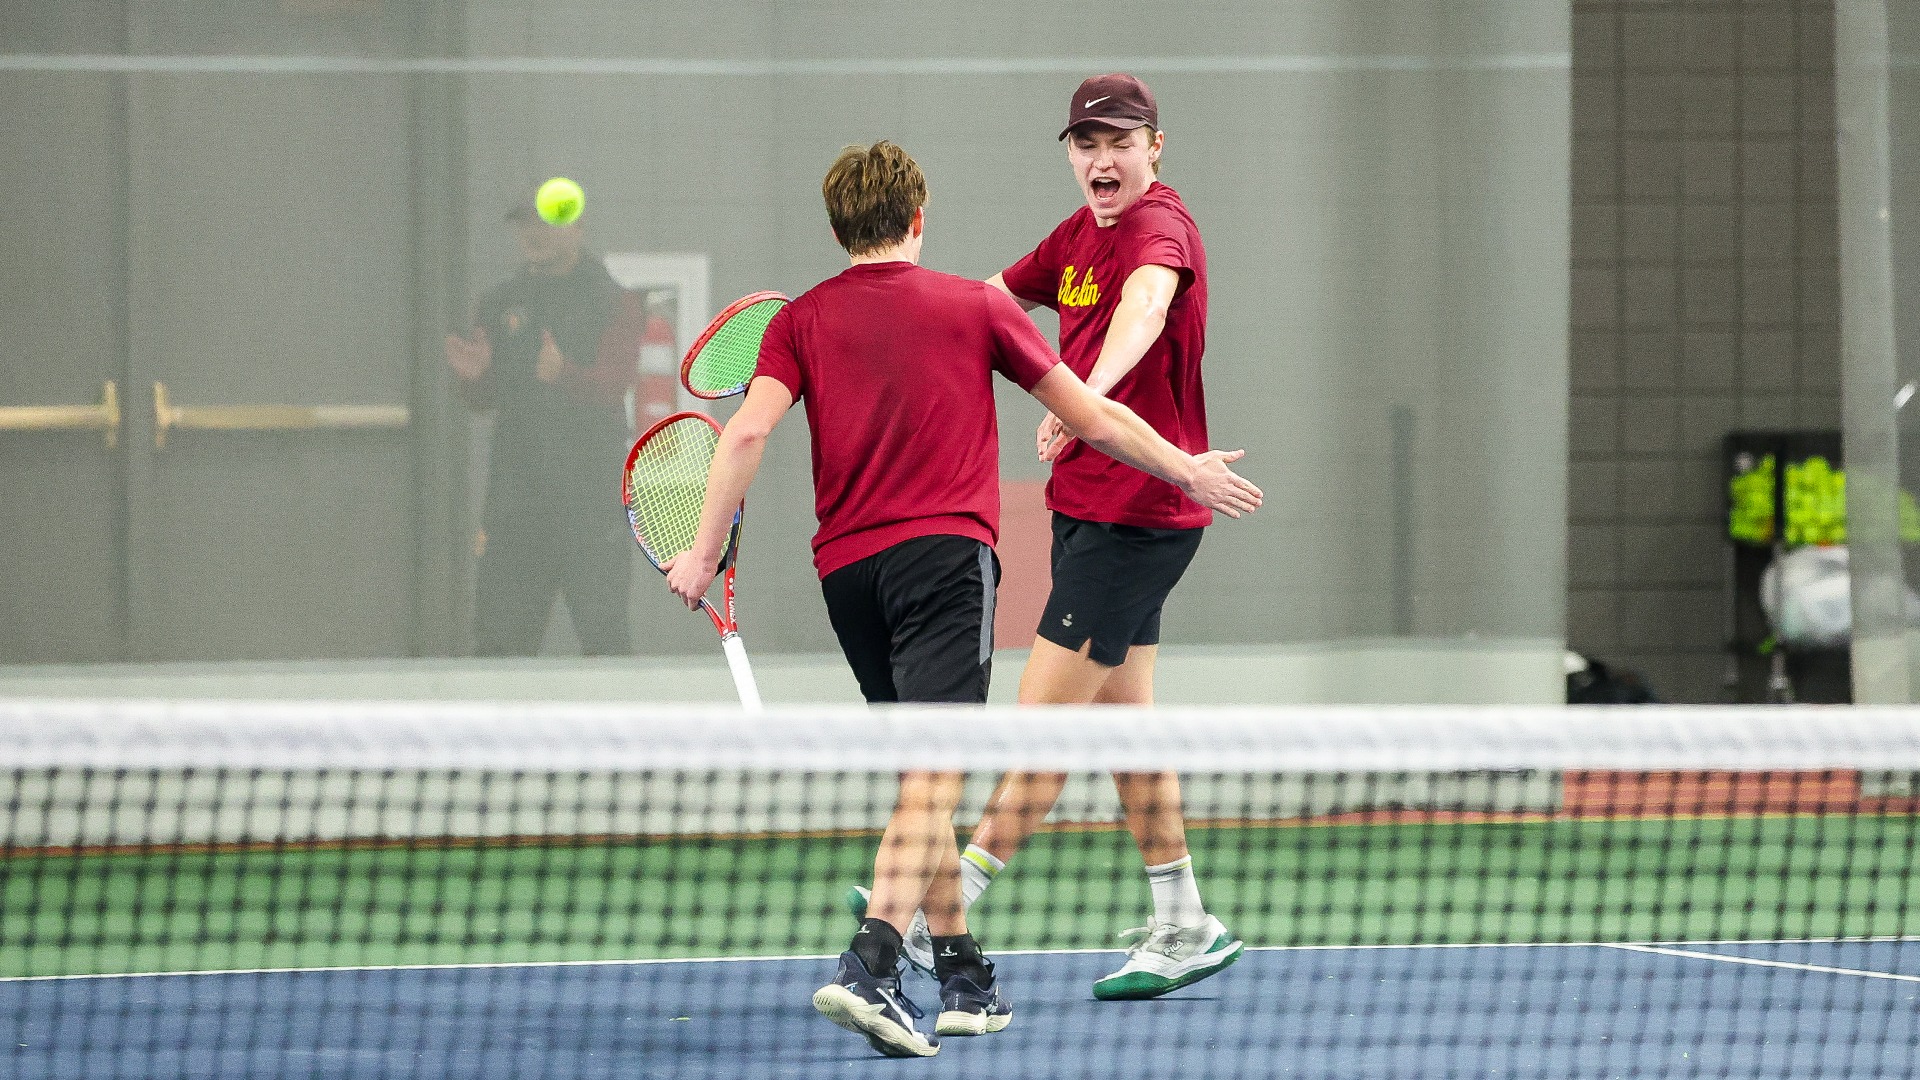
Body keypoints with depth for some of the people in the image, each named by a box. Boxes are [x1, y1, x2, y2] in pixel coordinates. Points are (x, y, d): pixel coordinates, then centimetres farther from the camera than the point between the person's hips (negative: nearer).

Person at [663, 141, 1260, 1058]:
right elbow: (1093, 419, 12)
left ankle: (963, 977, 22)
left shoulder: (802, 321, 11)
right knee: (932, 781, -14)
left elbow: (747, 432, -5)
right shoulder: (976, 307, 8)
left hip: (846, 569, 4)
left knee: (922, 781, 18)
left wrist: (705, 554, -3)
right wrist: (1189, 472, 26)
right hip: (944, 552, -4)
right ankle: (869, 966, -33)